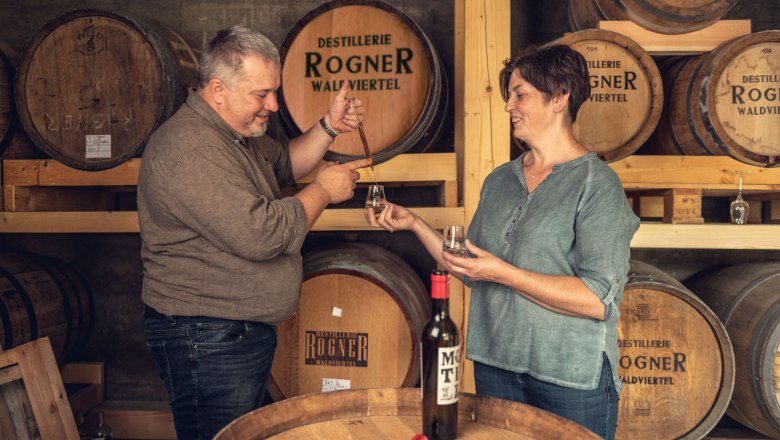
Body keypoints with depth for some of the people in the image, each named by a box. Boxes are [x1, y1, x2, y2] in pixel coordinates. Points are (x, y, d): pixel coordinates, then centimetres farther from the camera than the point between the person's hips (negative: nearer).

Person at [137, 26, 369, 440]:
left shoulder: (236, 134, 9)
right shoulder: (188, 149, -25)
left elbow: (283, 163, 22)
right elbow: (259, 234, -30)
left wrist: (328, 127, 6)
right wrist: (323, 191, -15)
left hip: (244, 329, 11)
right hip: (207, 341, -10)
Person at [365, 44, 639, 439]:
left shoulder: (596, 184, -11)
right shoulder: (499, 181, 8)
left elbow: (597, 299, -19)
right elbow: (472, 270, 11)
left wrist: (503, 273, -23)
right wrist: (414, 224, 3)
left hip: (571, 377, -5)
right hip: (494, 364, 6)